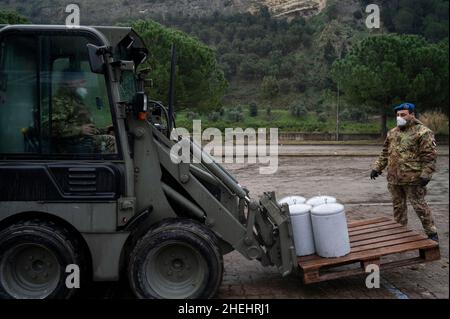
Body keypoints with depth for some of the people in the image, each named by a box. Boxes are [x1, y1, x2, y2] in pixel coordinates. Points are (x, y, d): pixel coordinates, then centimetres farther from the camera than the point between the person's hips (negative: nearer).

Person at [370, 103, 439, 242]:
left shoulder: (423, 132, -8)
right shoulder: (392, 133, 13)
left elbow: (430, 156, -12)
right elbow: (385, 153, 20)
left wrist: (426, 175, -18)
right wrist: (377, 167, 13)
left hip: (413, 178, -6)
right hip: (394, 178, 7)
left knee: (419, 206, -1)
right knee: (398, 206, 14)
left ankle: (432, 234, 12)